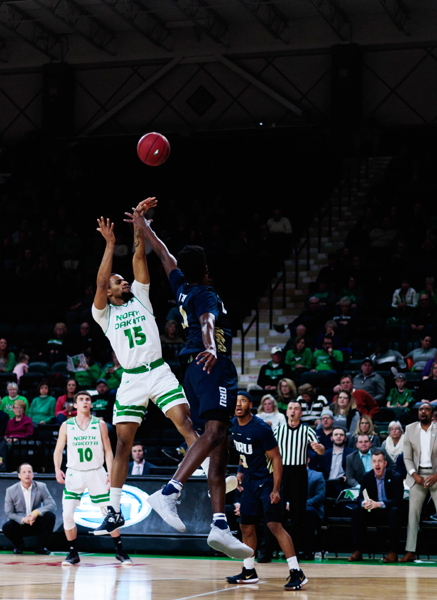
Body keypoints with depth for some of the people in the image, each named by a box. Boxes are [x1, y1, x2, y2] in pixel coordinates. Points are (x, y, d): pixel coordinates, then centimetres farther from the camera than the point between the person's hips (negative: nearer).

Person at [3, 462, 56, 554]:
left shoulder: (41, 487, -5)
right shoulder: (11, 491, -7)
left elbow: (52, 505, -12)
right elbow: (8, 513, -7)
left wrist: (37, 512, -29)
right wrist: (22, 519, -26)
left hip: (37, 525, 1)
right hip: (20, 525, -1)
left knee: (50, 516, -26)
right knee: (7, 527, -31)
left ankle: (40, 547, -7)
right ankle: (19, 545, 5)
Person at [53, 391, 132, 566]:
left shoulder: (100, 425, 1)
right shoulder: (66, 425, 1)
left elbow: (108, 451, 3)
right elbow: (58, 450, 5)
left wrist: (110, 473, -7)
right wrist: (57, 469, -13)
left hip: (96, 473, 0)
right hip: (74, 473, 0)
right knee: (67, 514, -10)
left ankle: (120, 551, 11)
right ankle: (73, 553, 4)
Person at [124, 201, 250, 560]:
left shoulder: (183, 288, 19)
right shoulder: (206, 295, -3)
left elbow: (166, 257, 35)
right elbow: (206, 323, -25)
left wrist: (145, 228, 49)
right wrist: (210, 348, -44)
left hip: (199, 369, 9)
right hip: (214, 368, -9)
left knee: (219, 448, 4)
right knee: (214, 434, -24)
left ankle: (220, 526, -4)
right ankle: (169, 493, -40)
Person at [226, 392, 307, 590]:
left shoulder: (261, 429, -21)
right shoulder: (233, 425, 2)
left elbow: (276, 458, -18)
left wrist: (275, 490, -22)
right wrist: (241, 471, 12)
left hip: (266, 480, -8)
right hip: (249, 480, 8)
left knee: (274, 525, -18)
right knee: (246, 526, 12)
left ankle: (296, 573, -18)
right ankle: (249, 572, 26)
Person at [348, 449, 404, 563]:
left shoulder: (395, 477, -9)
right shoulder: (367, 477, 2)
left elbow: (398, 500, -20)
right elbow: (360, 498, -4)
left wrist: (378, 504, -35)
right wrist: (364, 503, -31)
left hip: (388, 512, -3)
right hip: (373, 515, 3)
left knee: (394, 511, -36)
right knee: (356, 511, -23)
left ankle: (393, 552, -35)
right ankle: (357, 551, -23)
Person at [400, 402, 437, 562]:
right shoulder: (410, 429, 6)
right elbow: (407, 457, 6)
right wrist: (414, 475, -8)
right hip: (418, 475, 2)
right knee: (413, 513, -3)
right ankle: (410, 552, -2)